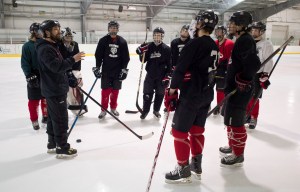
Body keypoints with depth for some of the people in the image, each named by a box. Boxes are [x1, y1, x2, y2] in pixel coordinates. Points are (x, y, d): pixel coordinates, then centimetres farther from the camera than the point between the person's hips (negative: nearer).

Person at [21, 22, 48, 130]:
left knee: (46, 98, 14)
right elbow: (25, 63, -10)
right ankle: (34, 121, 16)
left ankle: (46, 117, 30)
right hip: (34, 77, -4)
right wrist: (29, 76, -17)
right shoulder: (27, 46, -7)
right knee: (34, 100, 3)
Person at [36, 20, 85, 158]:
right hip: (54, 90, -11)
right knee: (61, 119, -4)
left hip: (55, 89, 11)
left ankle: (52, 144, 29)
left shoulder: (52, 46, 16)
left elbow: (61, 66, 21)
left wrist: (71, 79, 17)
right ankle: (62, 148, 5)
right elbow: (56, 67, -29)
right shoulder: (45, 49, -17)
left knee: (53, 118, 17)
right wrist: (73, 59, -29)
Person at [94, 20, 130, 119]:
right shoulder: (103, 40, -1)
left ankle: (113, 108, 24)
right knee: (105, 91, 2)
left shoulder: (122, 41, 1)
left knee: (115, 91, 9)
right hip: (106, 71, -1)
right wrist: (97, 68, -7)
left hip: (118, 71, 1)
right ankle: (104, 110, 12)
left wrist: (124, 69, -4)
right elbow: (98, 55, -1)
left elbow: (126, 57, 2)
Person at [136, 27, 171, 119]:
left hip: (161, 76, 0)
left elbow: (169, 64, -5)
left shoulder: (167, 49, -6)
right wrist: (141, 53, -17)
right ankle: (145, 111, 20)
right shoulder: (148, 46, -2)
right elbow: (143, 60, 2)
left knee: (160, 94, 11)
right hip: (150, 75, 1)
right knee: (147, 94, 5)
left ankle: (156, 110, 30)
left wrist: (167, 76, -9)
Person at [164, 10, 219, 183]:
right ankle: (196, 166, 28)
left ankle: (183, 170, 11)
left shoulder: (195, 44, -17)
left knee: (179, 130, 2)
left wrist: (171, 91, -9)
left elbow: (181, 69, -19)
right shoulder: (215, 46, 10)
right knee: (197, 130, 18)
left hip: (191, 95, -9)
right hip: (207, 95, 9)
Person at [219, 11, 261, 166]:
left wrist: (243, 80, -22)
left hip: (240, 90, -11)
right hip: (234, 88, 11)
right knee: (230, 119, 21)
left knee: (235, 122, -2)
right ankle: (233, 146, 38)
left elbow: (254, 64, -30)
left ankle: (238, 155, 12)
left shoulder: (246, 41, -18)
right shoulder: (240, 40, 14)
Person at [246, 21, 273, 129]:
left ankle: (253, 118, 11)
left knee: (254, 98, -3)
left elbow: (269, 61, -11)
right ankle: (247, 114, 27)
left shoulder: (266, 44, -8)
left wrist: (265, 75, -16)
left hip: (257, 75, -6)